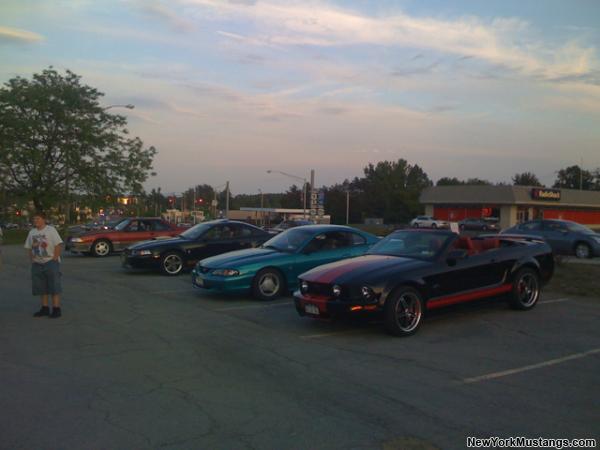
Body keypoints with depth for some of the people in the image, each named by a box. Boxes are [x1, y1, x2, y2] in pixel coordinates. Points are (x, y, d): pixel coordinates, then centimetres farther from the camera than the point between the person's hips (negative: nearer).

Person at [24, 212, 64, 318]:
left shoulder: (51, 230, -7)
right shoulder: (32, 232, 11)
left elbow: (59, 245, -13)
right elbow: (29, 247, 18)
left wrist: (54, 259, -16)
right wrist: (32, 259, 6)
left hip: (50, 262, -6)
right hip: (37, 264, 6)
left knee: (54, 287, -5)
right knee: (41, 288, 9)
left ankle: (56, 309, -3)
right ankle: (45, 308, 19)